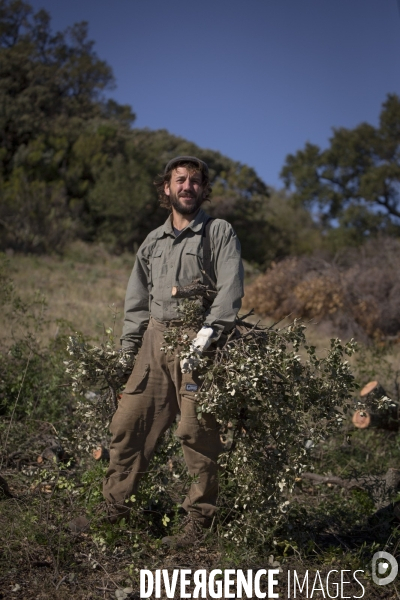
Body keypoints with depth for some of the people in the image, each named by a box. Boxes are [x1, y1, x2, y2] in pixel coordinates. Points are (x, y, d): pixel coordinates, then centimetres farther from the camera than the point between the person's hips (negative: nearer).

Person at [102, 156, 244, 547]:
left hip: (197, 342, -5)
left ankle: (199, 520, 7)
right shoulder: (153, 242, 19)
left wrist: (207, 332, -20)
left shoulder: (220, 233, 4)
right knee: (127, 423, 2)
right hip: (155, 339, 5)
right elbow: (136, 301, 22)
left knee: (197, 433, -5)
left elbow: (230, 289, -8)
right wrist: (128, 350, 14)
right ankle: (113, 508, 15)